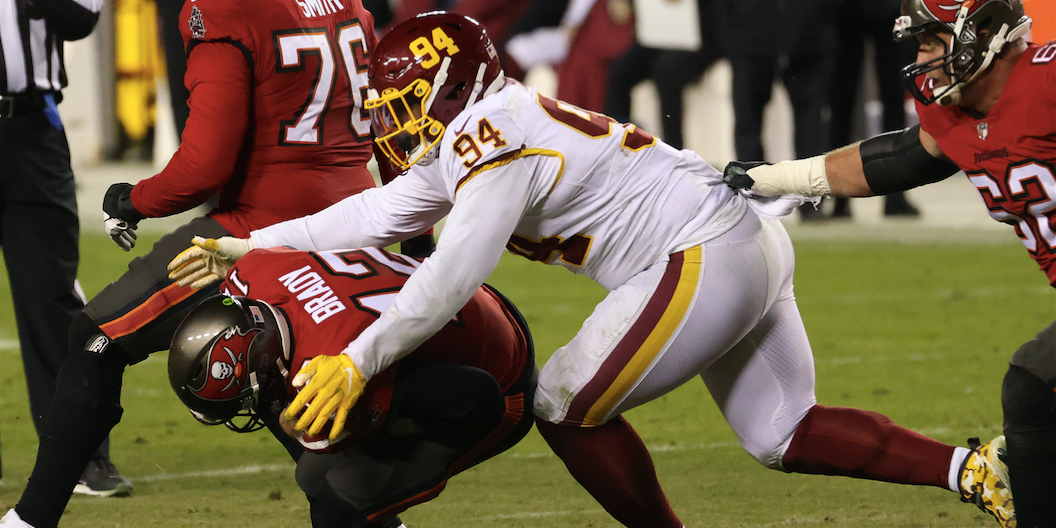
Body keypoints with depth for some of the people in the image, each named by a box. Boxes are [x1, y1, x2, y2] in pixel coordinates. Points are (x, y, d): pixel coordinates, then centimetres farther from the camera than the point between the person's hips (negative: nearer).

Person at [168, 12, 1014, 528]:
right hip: (749, 243, 10)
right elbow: (375, 217, 23)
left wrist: (358, 361, -21)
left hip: (705, 258, -10)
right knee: (782, 437, 10)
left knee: (569, 406, -1)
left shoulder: (493, 136, -13)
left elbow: (452, 279, -23)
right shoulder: (473, 143, 17)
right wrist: (245, 249, 23)